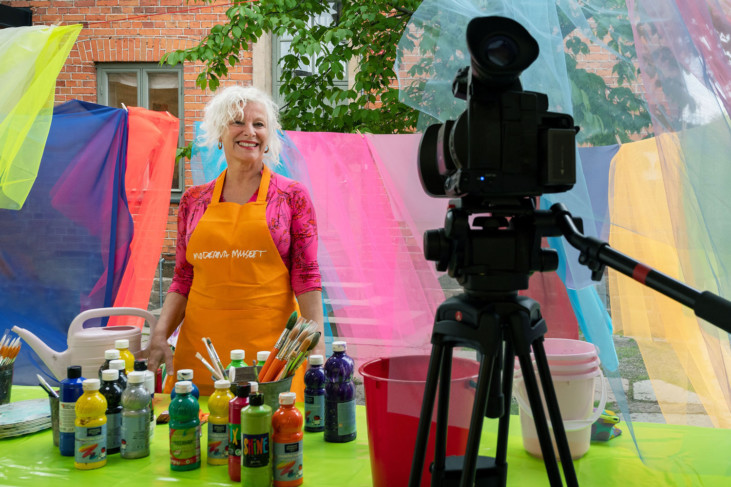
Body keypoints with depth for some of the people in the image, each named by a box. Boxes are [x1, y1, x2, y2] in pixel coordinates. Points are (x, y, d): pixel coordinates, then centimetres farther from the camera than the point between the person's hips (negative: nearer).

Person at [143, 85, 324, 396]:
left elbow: (305, 276, -1)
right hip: (199, 349, 2)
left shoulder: (291, 196, 2)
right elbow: (183, 280, 11)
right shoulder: (194, 201, 9)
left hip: (271, 346, -2)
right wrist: (160, 334, -2)